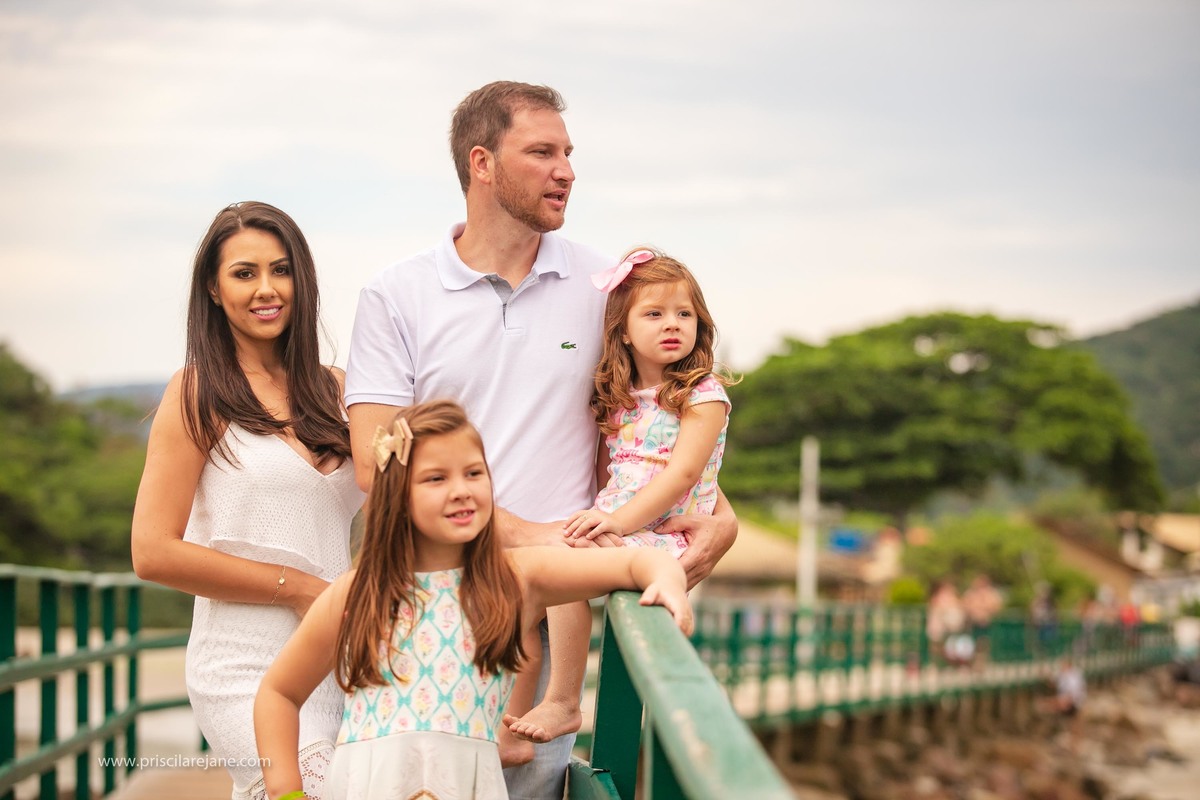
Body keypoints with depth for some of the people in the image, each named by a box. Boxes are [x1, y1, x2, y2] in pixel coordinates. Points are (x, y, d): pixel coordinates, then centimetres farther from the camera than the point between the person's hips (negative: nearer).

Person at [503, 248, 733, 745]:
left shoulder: (704, 394, -4)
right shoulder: (616, 400, 17)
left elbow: (681, 475, -15)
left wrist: (619, 519, -23)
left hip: (665, 533, -7)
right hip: (609, 527, 7)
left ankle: (563, 702, -17)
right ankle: (515, 715, -4)